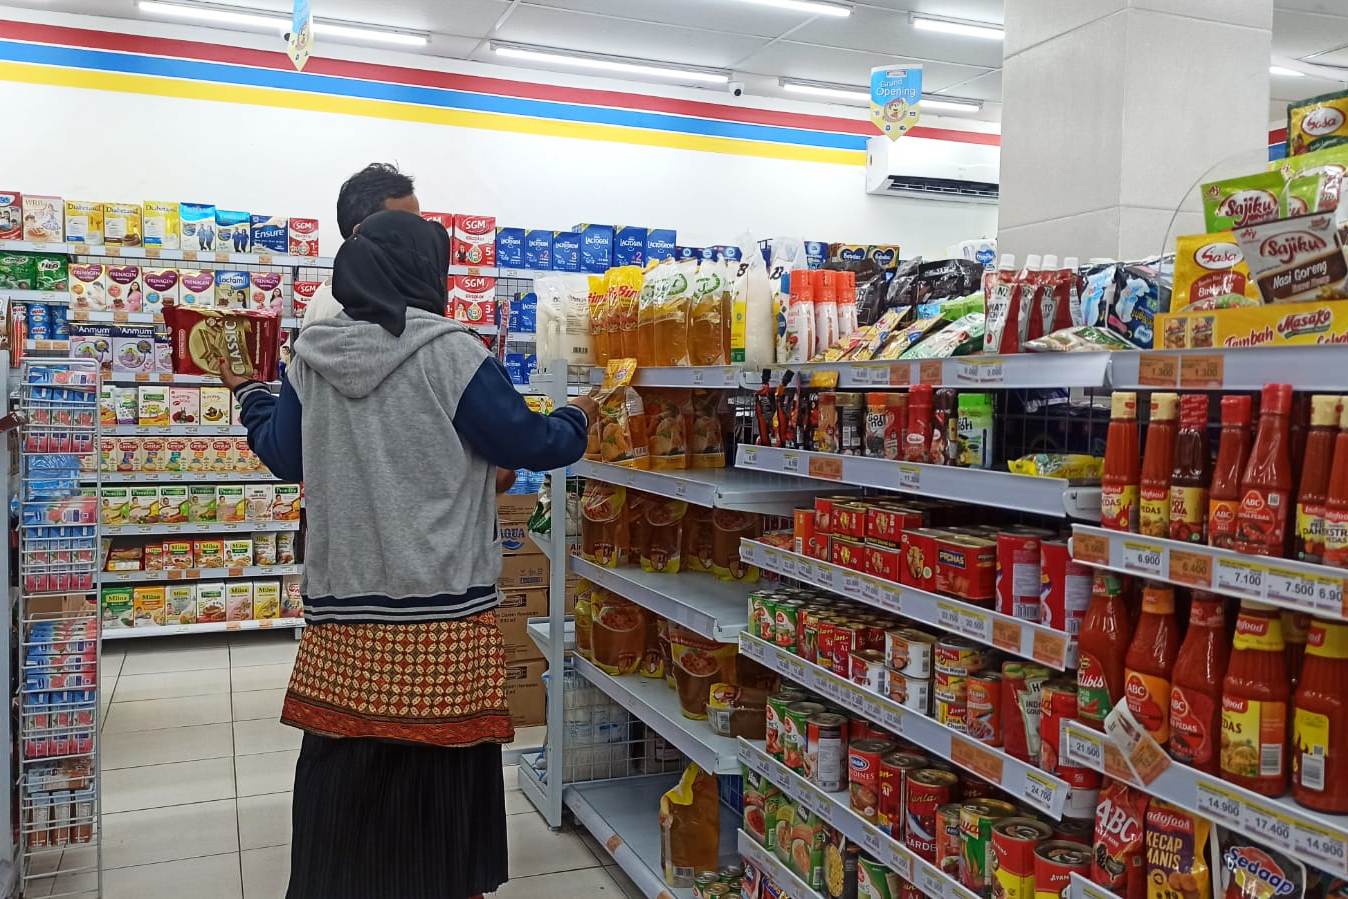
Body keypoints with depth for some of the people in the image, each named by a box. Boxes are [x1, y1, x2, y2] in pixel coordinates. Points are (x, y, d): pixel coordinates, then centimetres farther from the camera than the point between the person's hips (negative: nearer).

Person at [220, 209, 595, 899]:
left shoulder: (311, 359, 3)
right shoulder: (452, 355, -11)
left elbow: (284, 455, 15)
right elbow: (528, 443, -6)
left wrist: (250, 395, 34)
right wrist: (577, 420, 15)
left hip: (342, 610, 5)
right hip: (441, 610, -4)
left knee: (343, 773, 14)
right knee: (438, 777, 9)